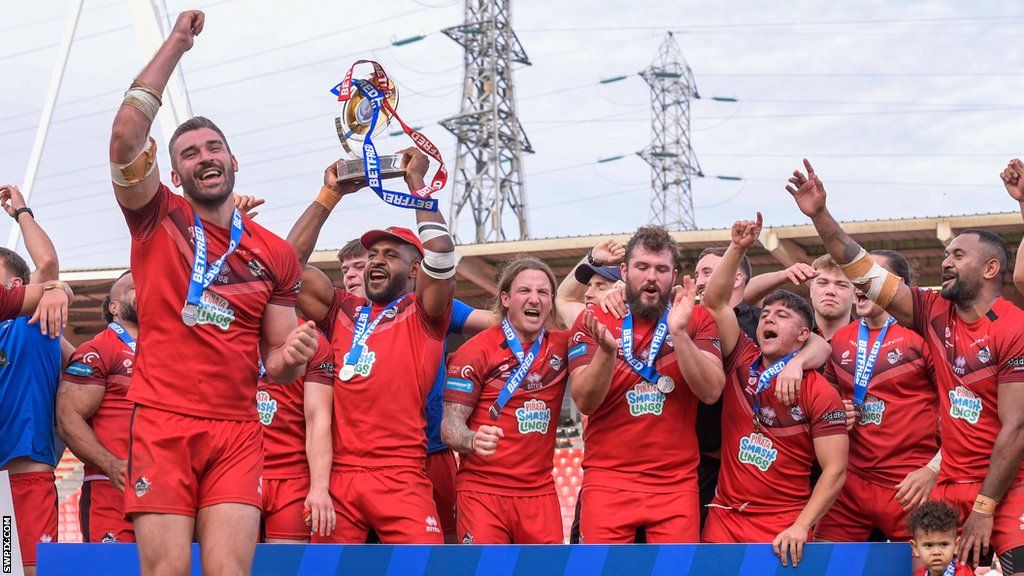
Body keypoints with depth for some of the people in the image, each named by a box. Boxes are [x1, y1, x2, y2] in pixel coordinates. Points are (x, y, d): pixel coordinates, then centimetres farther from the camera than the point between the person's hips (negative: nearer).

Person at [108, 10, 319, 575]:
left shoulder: (276, 254, 12)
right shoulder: (157, 220, 6)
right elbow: (126, 136, -11)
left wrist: (292, 356, -9)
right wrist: (175, 43, -10)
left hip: (238, 432, 2)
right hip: (162, 423, -2)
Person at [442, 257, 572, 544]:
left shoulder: (562, 346, 8)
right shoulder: (477, 350, -4)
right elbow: (450, 423, -5)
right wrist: (473, 440, -30)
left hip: (540, 492, 4)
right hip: (483, 490, -4)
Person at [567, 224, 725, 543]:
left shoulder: (696, 320, 5)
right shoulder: (594, 322, 4)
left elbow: (711, 392, -9)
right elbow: (585, 402, -7)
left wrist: (679, 332, -20)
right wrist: (607, 349, -24)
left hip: (676, 483, 0)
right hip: (608, 479, 0)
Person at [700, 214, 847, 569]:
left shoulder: (819, 394, -5)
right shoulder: (742, 362, 7)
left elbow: (835, 472, -8)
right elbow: (715, 303, 0)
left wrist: (800, 527, -17)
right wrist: (738, 248, -10)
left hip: (782, 529, -3)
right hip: (724, 517, 3)